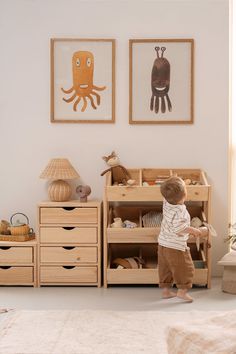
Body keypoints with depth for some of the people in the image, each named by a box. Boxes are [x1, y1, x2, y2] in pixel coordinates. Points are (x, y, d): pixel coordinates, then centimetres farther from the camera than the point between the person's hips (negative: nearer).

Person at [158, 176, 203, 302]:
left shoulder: (166, 203, -3)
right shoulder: (180, 211, -26)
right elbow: (178, 228, -32)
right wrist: (193, 230, -22)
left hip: (163, 244, 8)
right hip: (176, 246, -8)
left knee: (165, 268, 17)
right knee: (185, 268, 7)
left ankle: (165, 289, 25)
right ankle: (182, 290, 8)